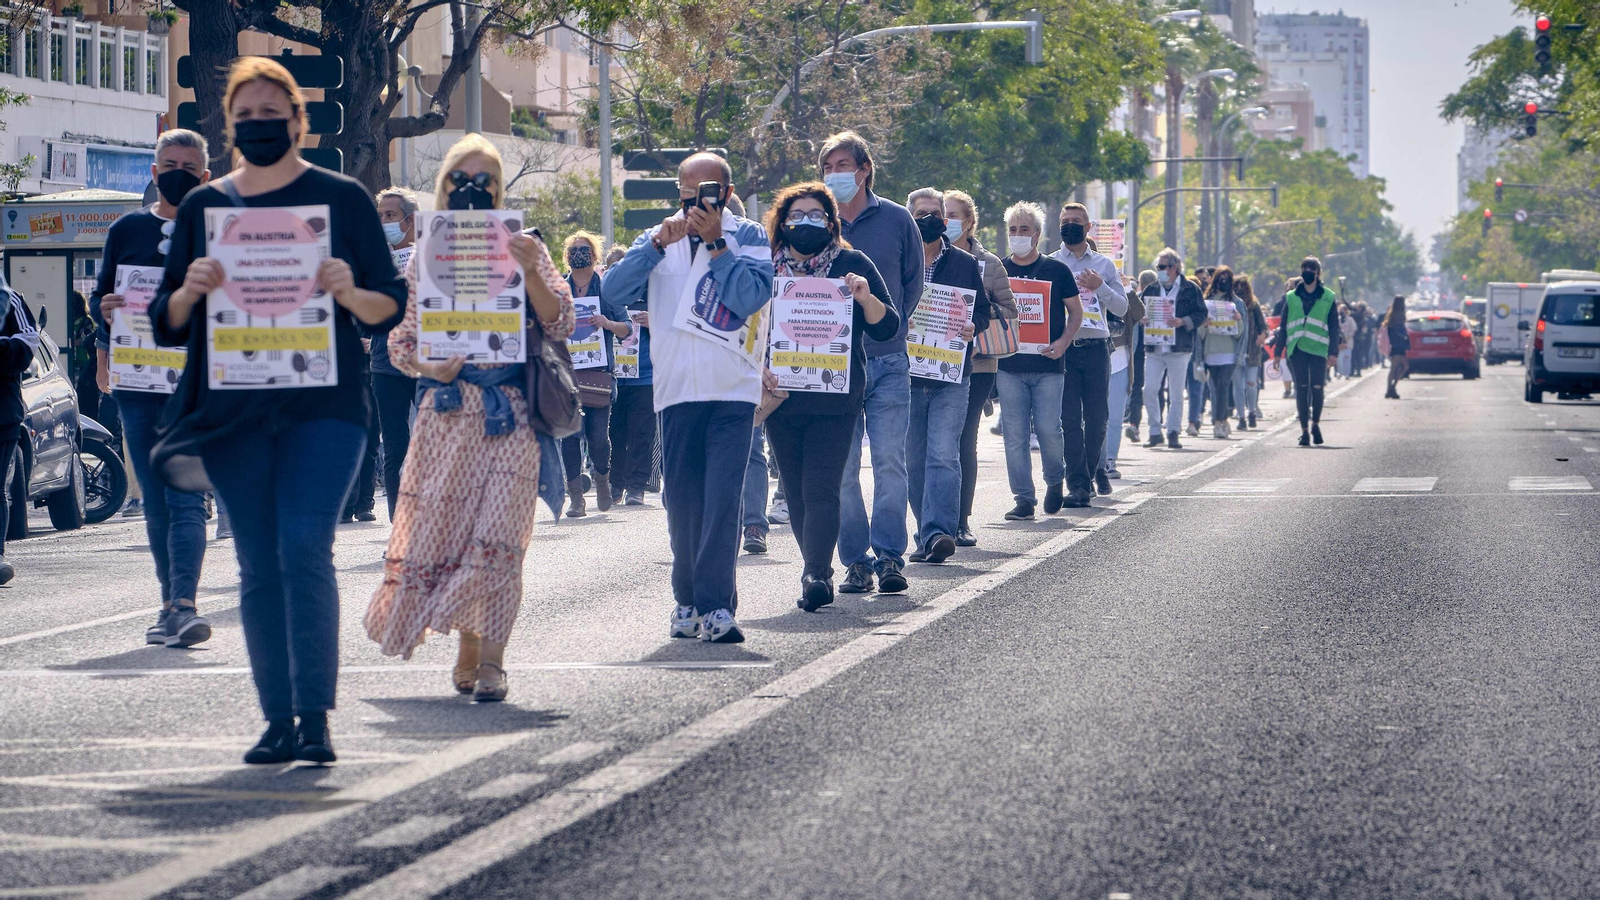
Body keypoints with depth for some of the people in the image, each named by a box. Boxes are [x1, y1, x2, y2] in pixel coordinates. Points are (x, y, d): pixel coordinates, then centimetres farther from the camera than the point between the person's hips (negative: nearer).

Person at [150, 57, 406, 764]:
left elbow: (390, 308, 5)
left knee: (304, 547, -16)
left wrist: (348, 292, -17)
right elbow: (167, 325, 11)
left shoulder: (342, 198, 5)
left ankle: (315, 716, -15)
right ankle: (278, 720, 8)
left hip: (322, 406, -3)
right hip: (232, 413, 3)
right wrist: (190, 290, -10)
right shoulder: (203, 208, 11)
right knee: (259, 567, 3)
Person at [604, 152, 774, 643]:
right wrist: (660, 242, -11)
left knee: (722, 500, -13)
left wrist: (715, 243, -12)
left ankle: (715, 607, -16)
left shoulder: (748, 237, 5)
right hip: (677, 390, 3)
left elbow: (753, 297, -11)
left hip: (732, 390, -3)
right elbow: (615, 290, -2)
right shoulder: (660, 240, 12)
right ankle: (688, 602, 19)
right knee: (681, 501, 6)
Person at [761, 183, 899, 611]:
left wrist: (866, 297, -18)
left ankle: (815, 575, -18)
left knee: (820, 489, -13)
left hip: (833, 399, -3)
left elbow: (887, 328, 1)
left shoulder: (852, 265, 4)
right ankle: (819, 573, 18)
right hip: (781, 396, 3)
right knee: (796, 491, 7)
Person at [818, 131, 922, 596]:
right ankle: (856, 560, 5)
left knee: (889, 460, -7)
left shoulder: (895, 219, 4)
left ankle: (889, 556, -3)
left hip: (887, 361, -1)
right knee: (842, 466, 0)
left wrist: (890, 326, 7)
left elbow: (913, 282, 13)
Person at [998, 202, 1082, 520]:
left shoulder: (1056, 270, 4)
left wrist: (1063, 342, -10)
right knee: (1014, 434, -2)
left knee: (1048, 428, -7)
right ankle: (1023, 499, 4)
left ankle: (1055, 481, 21)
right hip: (1009, 365, 2)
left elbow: (1076, 312, 8)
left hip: (1047, 365, -2)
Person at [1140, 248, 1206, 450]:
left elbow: (1201, 314, -1)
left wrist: (1183, 322, -17)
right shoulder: (1151, 289, 13)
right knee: (1149, 390, -5)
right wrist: (1143, 319, -4)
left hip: (1178, 349, -3)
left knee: (1176, 393, 2)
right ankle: (1155, 432, 5)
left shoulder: (1190, 289, 2)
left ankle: (1173, 433, 10)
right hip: (1154, 349, 3)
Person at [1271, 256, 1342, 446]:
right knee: (1301, 390, 0)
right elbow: (1283, 327, 14)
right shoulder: (1291, 298, 12)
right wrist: (1278, 352, 8)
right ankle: (1304, 430, 5)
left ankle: (1315, 424, 14)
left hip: (1318, 350, -2)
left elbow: (1334, 328, 5)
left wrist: (1333, 352, -5)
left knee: (1317, 388, -7)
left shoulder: (1328, 298, 7)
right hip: (1297, 350, 2)